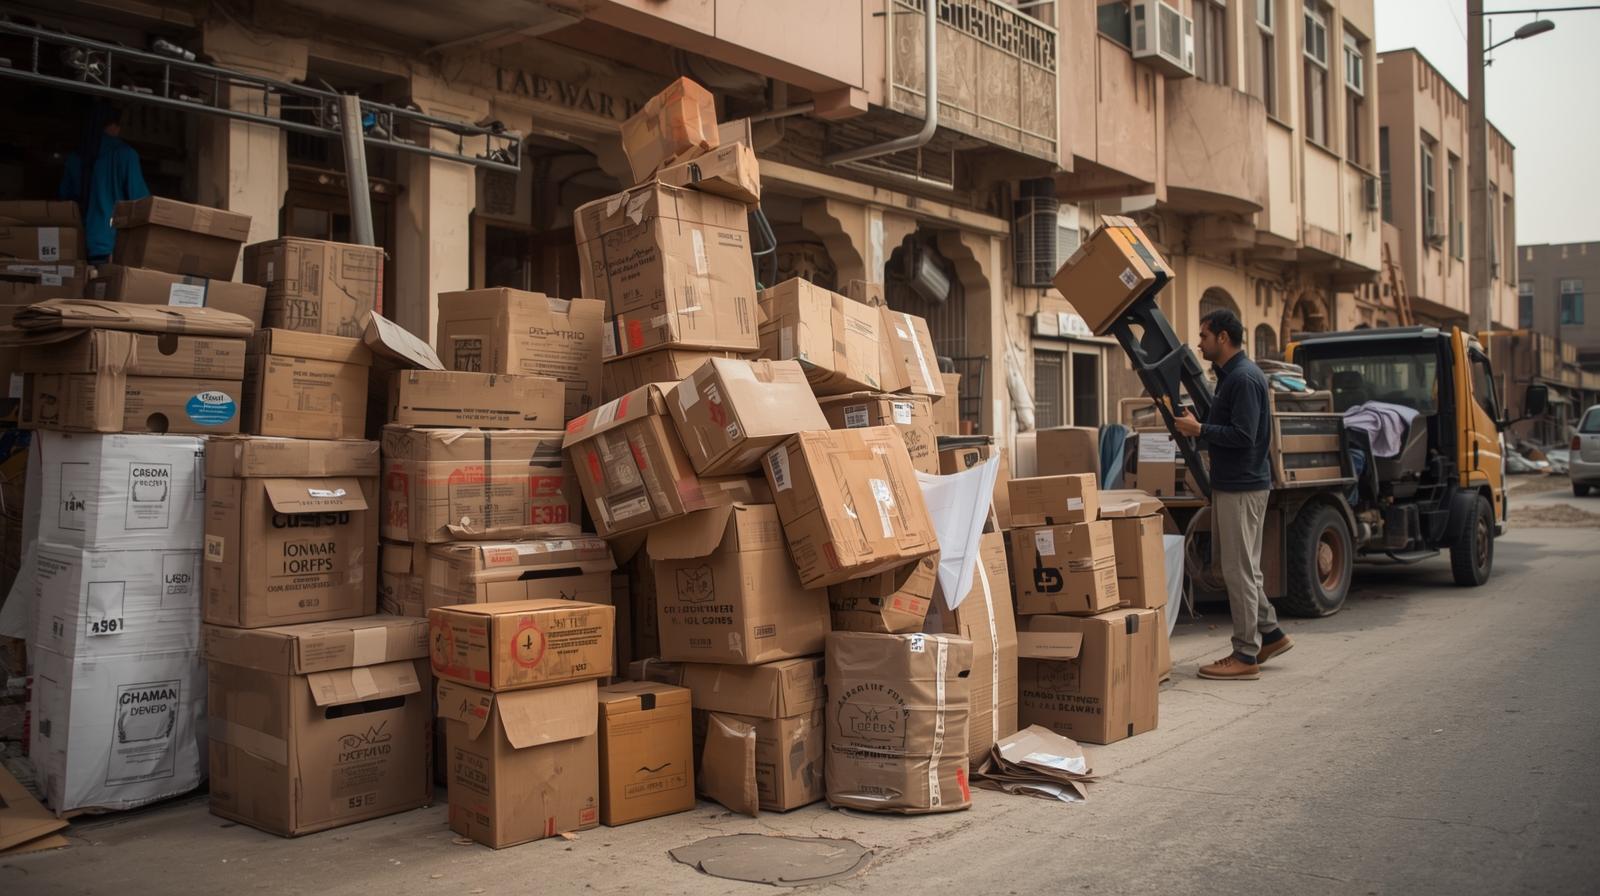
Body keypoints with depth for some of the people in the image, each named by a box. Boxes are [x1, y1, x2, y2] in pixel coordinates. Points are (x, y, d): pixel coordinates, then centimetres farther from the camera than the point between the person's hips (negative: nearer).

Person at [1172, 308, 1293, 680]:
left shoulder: (1244, 378, -17)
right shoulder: (1232, 374, 15)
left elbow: (1243, 435, -25)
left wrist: (1198, 429, -18)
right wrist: (1198, 429, 10)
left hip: (1242, 488, -10)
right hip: (1231, 484, 10)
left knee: (1239, 571, -4)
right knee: (1243, 569, 17)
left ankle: (1246, 656, 3)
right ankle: (1270, 633, 28)